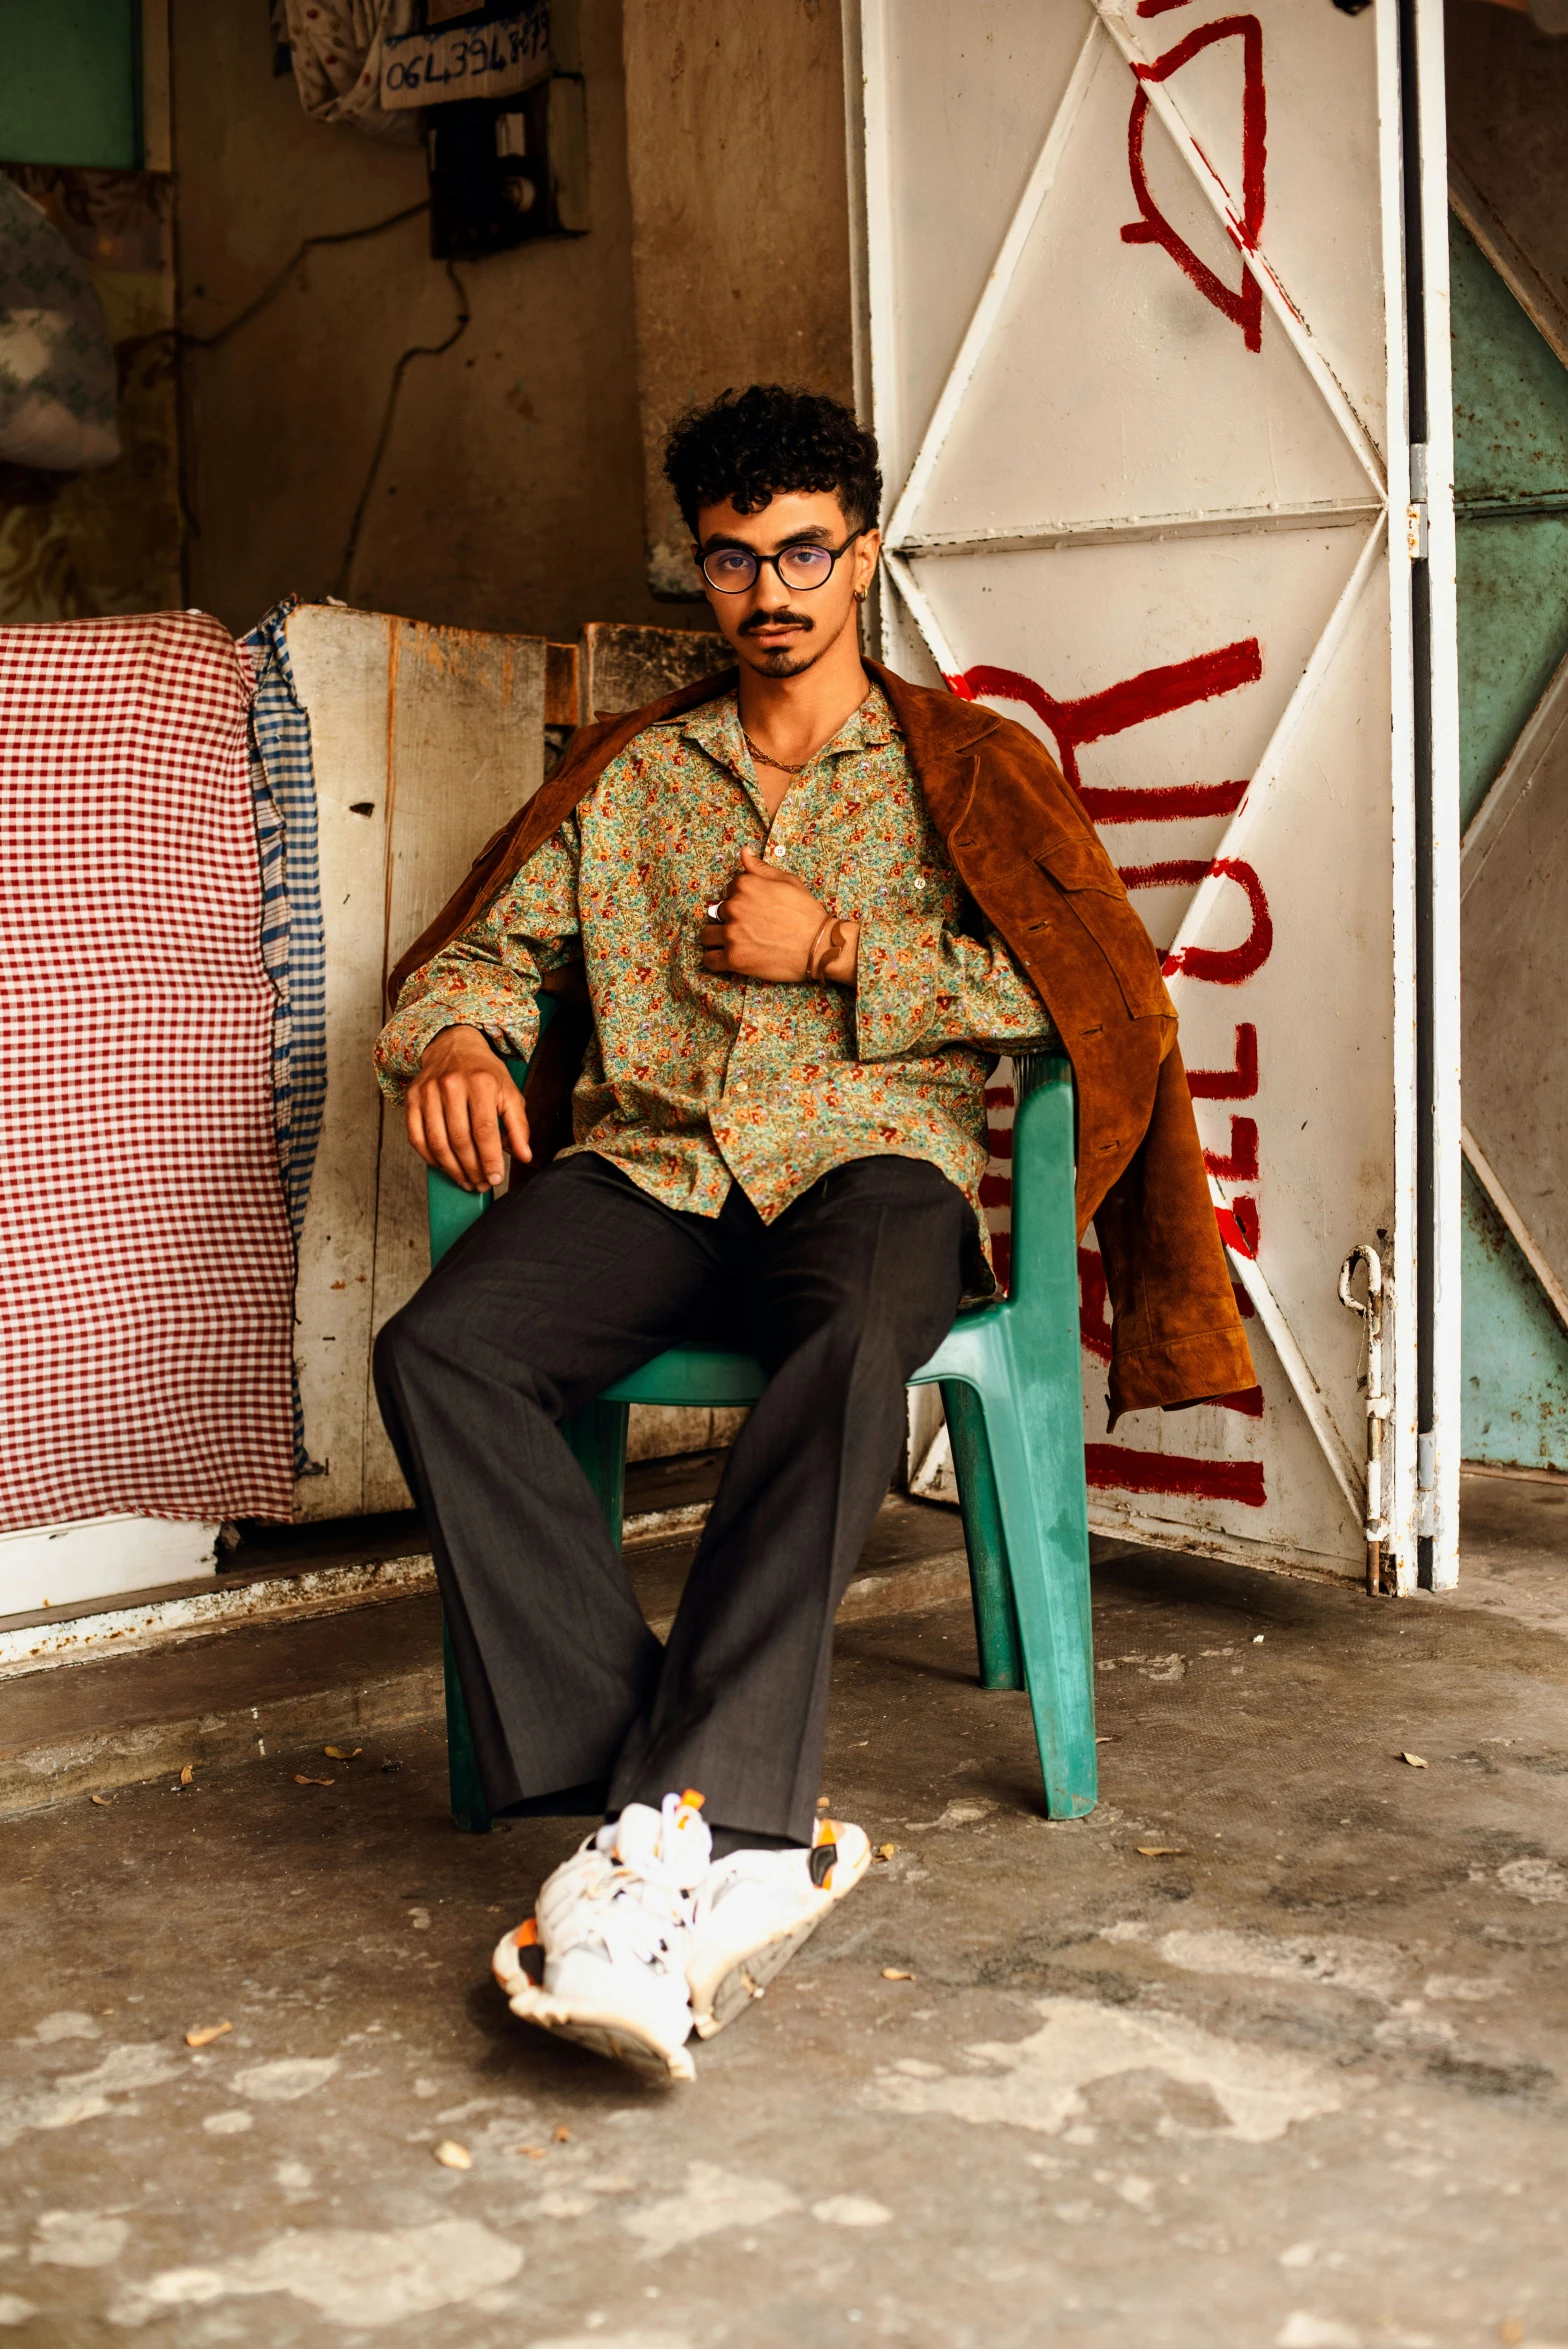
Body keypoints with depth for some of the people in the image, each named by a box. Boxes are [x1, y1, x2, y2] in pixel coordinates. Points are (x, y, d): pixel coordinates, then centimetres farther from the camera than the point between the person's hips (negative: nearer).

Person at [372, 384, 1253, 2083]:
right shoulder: (625, 776, 26)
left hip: (873, 1158, -2)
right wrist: (449, 1041, -4)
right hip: (647, 1164, 3)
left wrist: (841, 952, -1)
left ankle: (676, 1822, -44)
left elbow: (1099, 987, 4)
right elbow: (484, 948, 20)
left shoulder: (967, 766, 18)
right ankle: (741, 1839, -36)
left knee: (851, 1339, -41)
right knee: (437, 1350, -30)